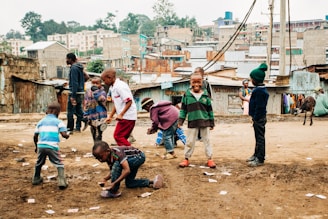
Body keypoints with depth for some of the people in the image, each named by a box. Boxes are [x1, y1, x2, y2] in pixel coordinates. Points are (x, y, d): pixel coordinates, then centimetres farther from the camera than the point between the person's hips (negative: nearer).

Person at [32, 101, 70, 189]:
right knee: (59, 164, 4)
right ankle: (61, 181, -10)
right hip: (52, 146, -4)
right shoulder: (58, 121, 4)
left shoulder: (41, 121, 16)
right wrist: (67, 136, 16)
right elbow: (64, 134, -7)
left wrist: (36, 146, 29)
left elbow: (35, 136, 15)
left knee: (39, 163, 26)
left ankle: (36, 179, 40)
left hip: (41, 145, 4)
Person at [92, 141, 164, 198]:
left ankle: (114, 191, -18)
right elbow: (113, 172, 3)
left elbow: (127, 170, -41)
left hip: (139, 156, -10)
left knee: (117, 164, -30)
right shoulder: (108, 157, -9)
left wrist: (114, 183, -41)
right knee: (129, 184, 13)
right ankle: (151, 182, 15)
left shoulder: (117, 152, -34)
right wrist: (105, 179, -17)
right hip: (133, 159, 10)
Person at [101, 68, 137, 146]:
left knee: (118, 136, -9)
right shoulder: (112, 88, 14)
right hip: (123, 116, 10)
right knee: (122, 137, 12)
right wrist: (110, 116, 16)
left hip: (127, 116, -10)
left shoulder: (120, 86, -16)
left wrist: (121, 115, -21)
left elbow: (129, 101, -20)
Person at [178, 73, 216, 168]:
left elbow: (210, 109, 8)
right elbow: (183, 108, 5)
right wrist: (180, 120, -1)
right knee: (190, 141, 6)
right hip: (192, 122, -1)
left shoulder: (205, 95, 2)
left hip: (205, 122, 1)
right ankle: (186, 159, 17)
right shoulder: (187, 95, 0)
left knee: (207, 140, 7)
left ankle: (209, 159, 16)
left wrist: (211, 122, 8)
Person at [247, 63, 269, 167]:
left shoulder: (260, 91, -20)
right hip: (259, 117, 10)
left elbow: (259, 107, -22)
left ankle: (260, 159, 2)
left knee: (260, 138, -4)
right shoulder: (260, 89, 12)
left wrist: (256, 119, -20)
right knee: (258, 137, 19)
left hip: (259, 118, -10)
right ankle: (257, 155, 30)